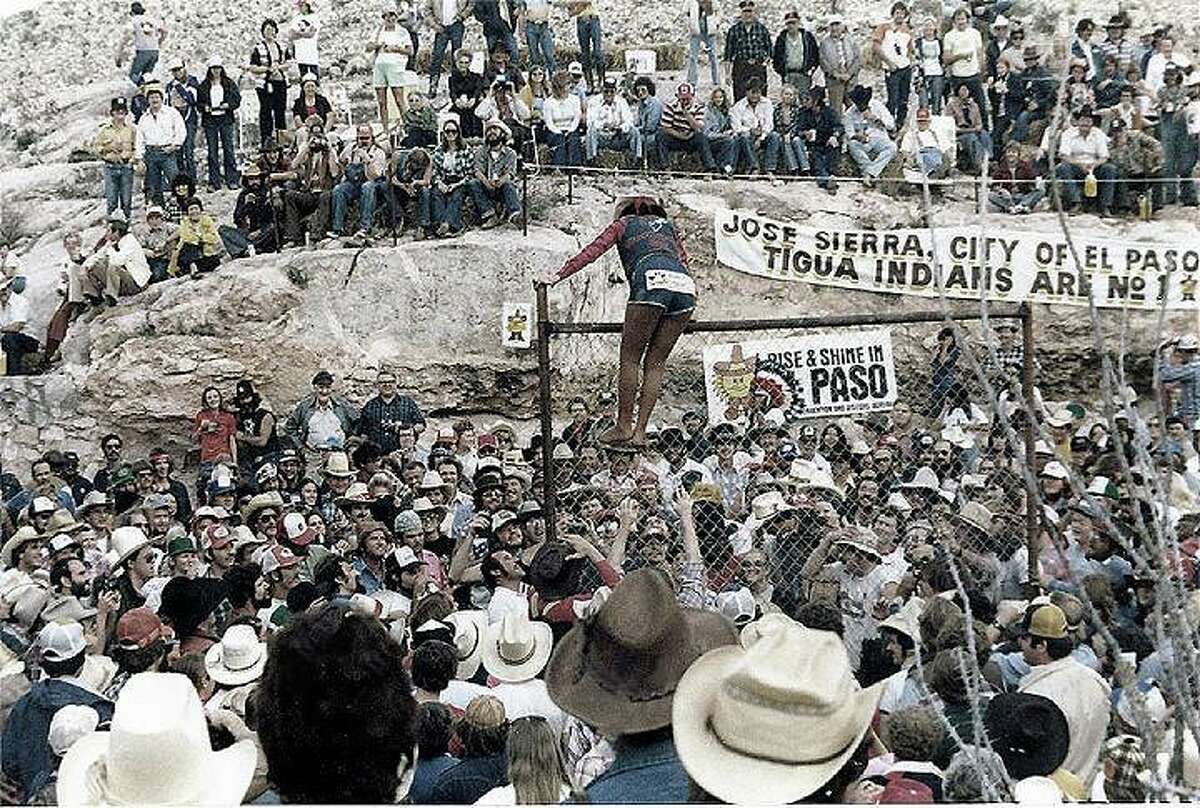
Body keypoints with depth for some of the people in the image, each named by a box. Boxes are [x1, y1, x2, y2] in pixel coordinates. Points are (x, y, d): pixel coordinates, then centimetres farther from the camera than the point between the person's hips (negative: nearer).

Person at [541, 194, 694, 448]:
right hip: (685, 286, 4)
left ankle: (624, 427, 6)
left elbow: (593, 250, 15)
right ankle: (640, 432, 6)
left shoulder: (624, 223, 26)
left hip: (652, 282, -4)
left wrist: (559, 275, 14)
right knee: (655, 363, 9)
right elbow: (683, 258, 27)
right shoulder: (668, 225, 38)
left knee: (630, 358, 5)